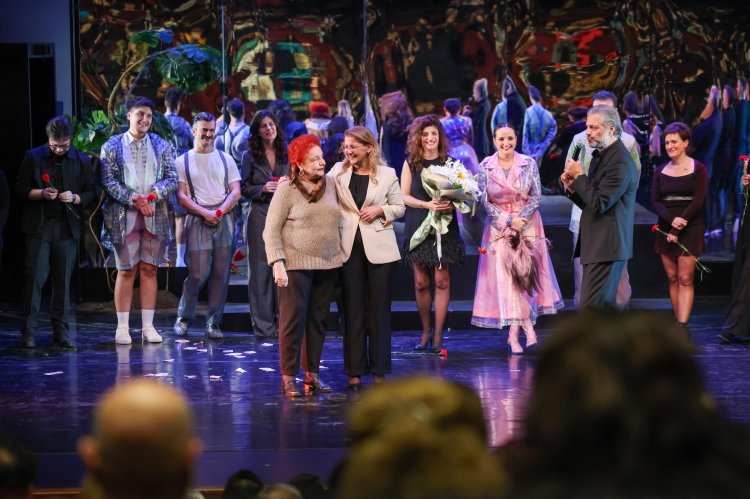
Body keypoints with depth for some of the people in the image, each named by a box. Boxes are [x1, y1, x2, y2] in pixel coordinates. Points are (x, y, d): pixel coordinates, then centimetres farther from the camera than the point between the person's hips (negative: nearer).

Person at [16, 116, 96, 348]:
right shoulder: (33, 157, 5)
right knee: (34, 277, -6)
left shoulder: (81, 161, 8)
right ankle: (28, 331, -2)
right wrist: (41, 194, -14)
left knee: (63, 280, 3)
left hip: (67, 228, 2)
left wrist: (75, 197, -11)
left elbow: (91, 191, 9)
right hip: (38, 226, -1)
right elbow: (21, 188, 4)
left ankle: (61, 332, 9)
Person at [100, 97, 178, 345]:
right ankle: (122, 327, 4)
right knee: (126, 271, -1)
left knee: (149, 270, 4)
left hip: (156, 217, 2)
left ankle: (148, 326, 8)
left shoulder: (161, 145, 11)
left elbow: (172, 178, 5)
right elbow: (108, 181, -3)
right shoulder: (112, 146, 5)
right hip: (124, 217, -2)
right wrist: (134, 200, -15)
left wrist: (150, 196, -13)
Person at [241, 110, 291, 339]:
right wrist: (263, 189, -12)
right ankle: (263, 323, 3)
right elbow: (245, 188, 5)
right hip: (260, 215, -1)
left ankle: (283, 320, 6)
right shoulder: (250, 156, 6)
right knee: (261, 267, -2)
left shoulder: (287, 154, 10)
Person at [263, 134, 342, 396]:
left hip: (327, 264, 5)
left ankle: (312, 373, 15)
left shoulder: (329, 183, 10)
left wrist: (340, 255, 13)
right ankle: (288, 377, -1)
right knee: (293, 319, -6)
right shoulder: (287, 189, -5)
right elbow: (271, 231, -6)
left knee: (318, 320, 7)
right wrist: (277, 263, -16)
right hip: (296, 264, -5)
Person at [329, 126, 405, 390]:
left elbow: (399, 207, 9)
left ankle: (379, 370, 10)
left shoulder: (387, 175, 3)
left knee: (379, 310, 3)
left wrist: (380, 210, -8)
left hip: (379, 249, -1)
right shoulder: (338, 172, 7)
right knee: (353, 310, 1)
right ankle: (355, 371, 7)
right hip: (350, 249, 1)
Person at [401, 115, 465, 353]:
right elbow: (404, 196, 1)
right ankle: (425, 331, 16)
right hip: (418, 227, 1)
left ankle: (438, 334, 1)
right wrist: (426, 204, -15)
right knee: (421, 282, 2)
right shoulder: (410, 164, 5)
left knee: (442, 281, -4)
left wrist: (450, 204, -15)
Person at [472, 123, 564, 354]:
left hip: (527, 226, 0)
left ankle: (514, 335, 1)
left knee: (524, 275, -5)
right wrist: (509, 221, -12)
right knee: (504, 277, -5)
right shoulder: (485, 167, -2)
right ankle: (527, 329, 2)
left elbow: (537, 197, -2)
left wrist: (519, 220, -13)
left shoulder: (529, 164, -1)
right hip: (499, 228, 0)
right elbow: (485, 201, -2)